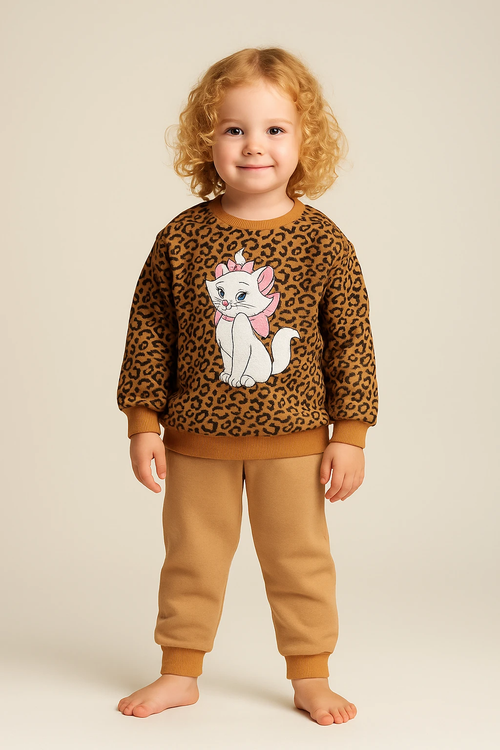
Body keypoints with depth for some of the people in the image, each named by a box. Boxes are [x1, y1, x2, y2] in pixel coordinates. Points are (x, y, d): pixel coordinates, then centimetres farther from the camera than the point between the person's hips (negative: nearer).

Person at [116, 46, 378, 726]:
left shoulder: (323, 242, -7)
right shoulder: (181, 239, -5)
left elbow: (351, 343, -3)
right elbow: (148, 334, 1)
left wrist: (349, 436, -5)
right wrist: (143, 423, 0)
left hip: (292, 440, -1)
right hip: (197, 440, 1)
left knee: (299, 560, 10)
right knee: (191, 559, 14)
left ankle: (311, 677, 27)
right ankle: (180, 672, 31)